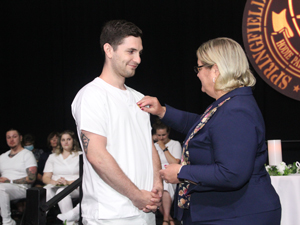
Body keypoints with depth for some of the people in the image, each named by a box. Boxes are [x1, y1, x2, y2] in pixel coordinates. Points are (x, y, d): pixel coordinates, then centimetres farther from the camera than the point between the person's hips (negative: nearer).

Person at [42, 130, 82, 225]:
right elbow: (45, 178, 13)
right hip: (55, 186, 3)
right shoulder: (53, 157, 23)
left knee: (62, 191, -39)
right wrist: (55, 182, -10)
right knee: (46, 191, -34)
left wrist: (69, 182, -15)